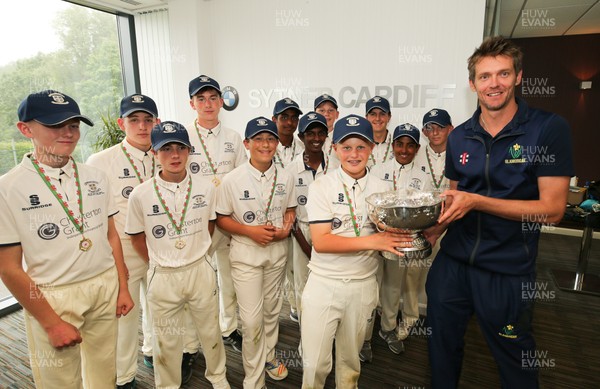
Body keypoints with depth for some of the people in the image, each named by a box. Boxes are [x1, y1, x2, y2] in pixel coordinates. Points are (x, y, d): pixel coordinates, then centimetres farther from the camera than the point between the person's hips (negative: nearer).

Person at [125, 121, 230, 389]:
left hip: (201, 270, 2)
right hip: (163, 276, -1)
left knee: (210, 331, 19)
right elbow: (137, 237, 1)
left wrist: (195, 253, 9)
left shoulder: (206, 187, -7)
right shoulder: (141, 194, -11)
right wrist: (159, 264, 3)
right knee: (167, 340, 16)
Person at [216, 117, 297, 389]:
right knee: (252, 320, 0)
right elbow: (221, 218, -7)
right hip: (246, 255, -4)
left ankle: (268, 355, 47)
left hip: (277, 252, 4)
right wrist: (250, 231, -21)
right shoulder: (232, 180, -13)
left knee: (272, 310, 21)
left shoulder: (285, 178, -3)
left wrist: (286, 228, -11)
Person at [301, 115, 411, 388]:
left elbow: (390, 236, 5)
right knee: (315, 363, 8)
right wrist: (371, 241, -24)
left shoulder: (382, 189, 2)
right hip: (324, 283, -2)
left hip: (363, 285, 3)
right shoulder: (321, 186, -8)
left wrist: (399, 237, -18)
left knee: (350, 358, 21)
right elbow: (320, 241, -16)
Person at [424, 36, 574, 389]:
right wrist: (433, 230, -6)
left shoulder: (549, 129, -9)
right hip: (452, 261, 4)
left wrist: (476, 201, -24)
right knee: (443, 346, 19)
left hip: (508, 271, -3)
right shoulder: (459, 137, 3)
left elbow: (552, 209, -13)